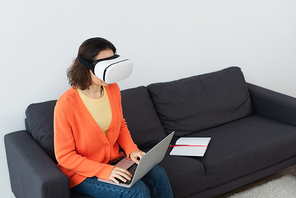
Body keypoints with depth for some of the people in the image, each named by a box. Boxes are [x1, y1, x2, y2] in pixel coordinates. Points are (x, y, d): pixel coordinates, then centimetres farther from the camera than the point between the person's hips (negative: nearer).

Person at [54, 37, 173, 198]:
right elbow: (64, 156, -17)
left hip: (114, 161, 6)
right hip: (82, 173, -6)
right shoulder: (66, 104, -23)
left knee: (158, 175, -13)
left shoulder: (113, 89, -3)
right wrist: (104, 171, -26)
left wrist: (131, 149, -5)